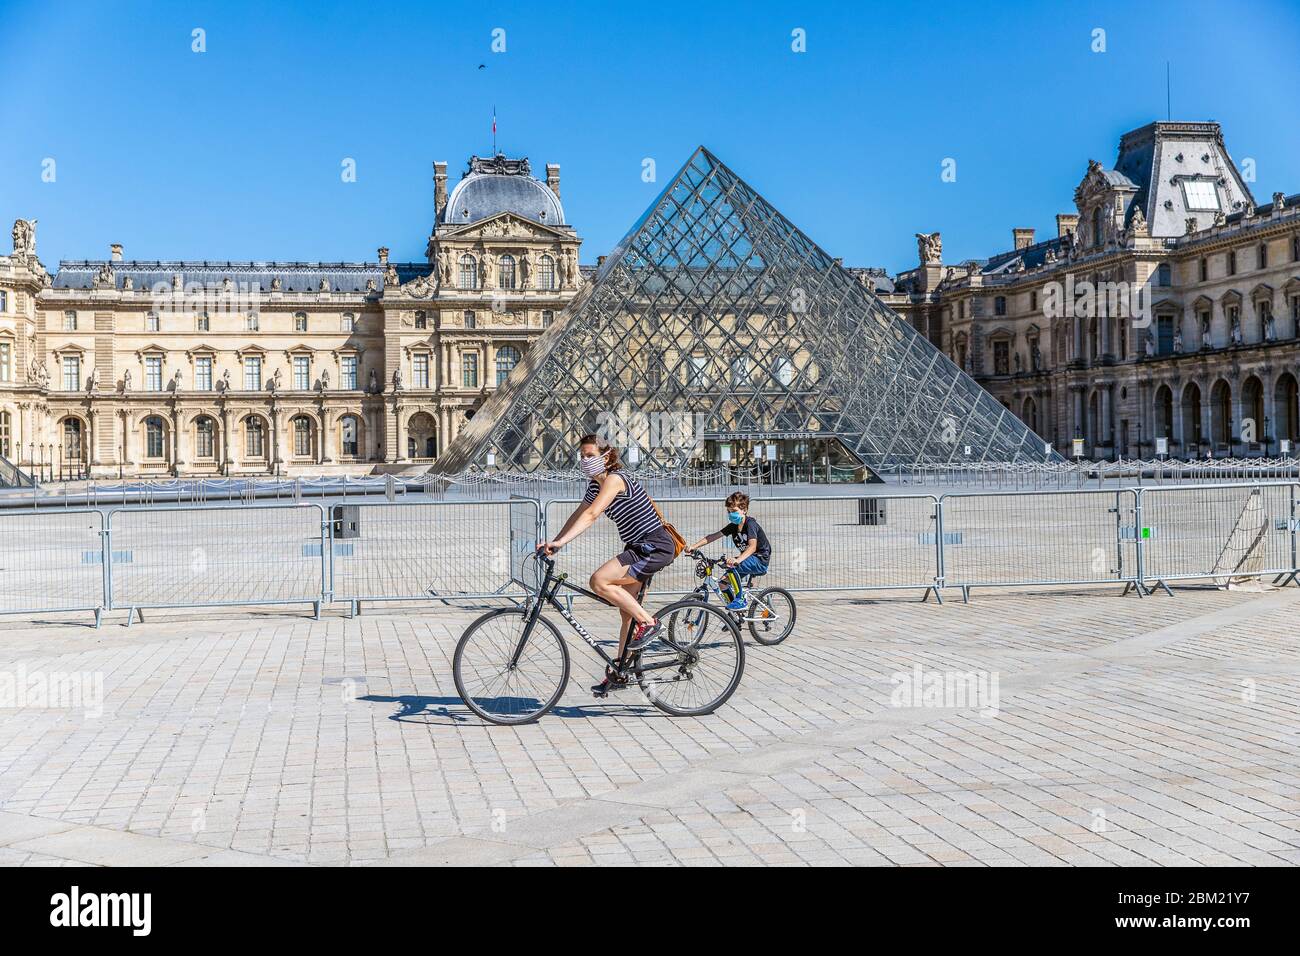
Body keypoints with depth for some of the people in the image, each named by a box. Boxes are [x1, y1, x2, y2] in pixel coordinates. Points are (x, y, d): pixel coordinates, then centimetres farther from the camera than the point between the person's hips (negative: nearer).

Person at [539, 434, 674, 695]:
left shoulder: (615, 478, -17)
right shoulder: (596, 484, 12)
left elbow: (591, 515, -28)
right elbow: (578, 514, 17)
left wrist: (560, 542, -35)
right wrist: (553, 542, 6)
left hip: (655, 546, -10)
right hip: (640, 548, 10)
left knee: (599, 581, -24)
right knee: (626, 612, 13)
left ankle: (649, 622, -12)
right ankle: (619, 672, 20)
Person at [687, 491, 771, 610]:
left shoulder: (750, 524, -19)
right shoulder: (733, 526, 4)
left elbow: (752, 546, -34)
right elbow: (713, 536, 1)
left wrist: (737, 560, -51)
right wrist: (693, 547, -11)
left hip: (761, 561, -8)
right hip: (750, 560, 8)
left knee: (732, 566, -31)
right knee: (723, 584, 0)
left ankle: (740, 600, -20)